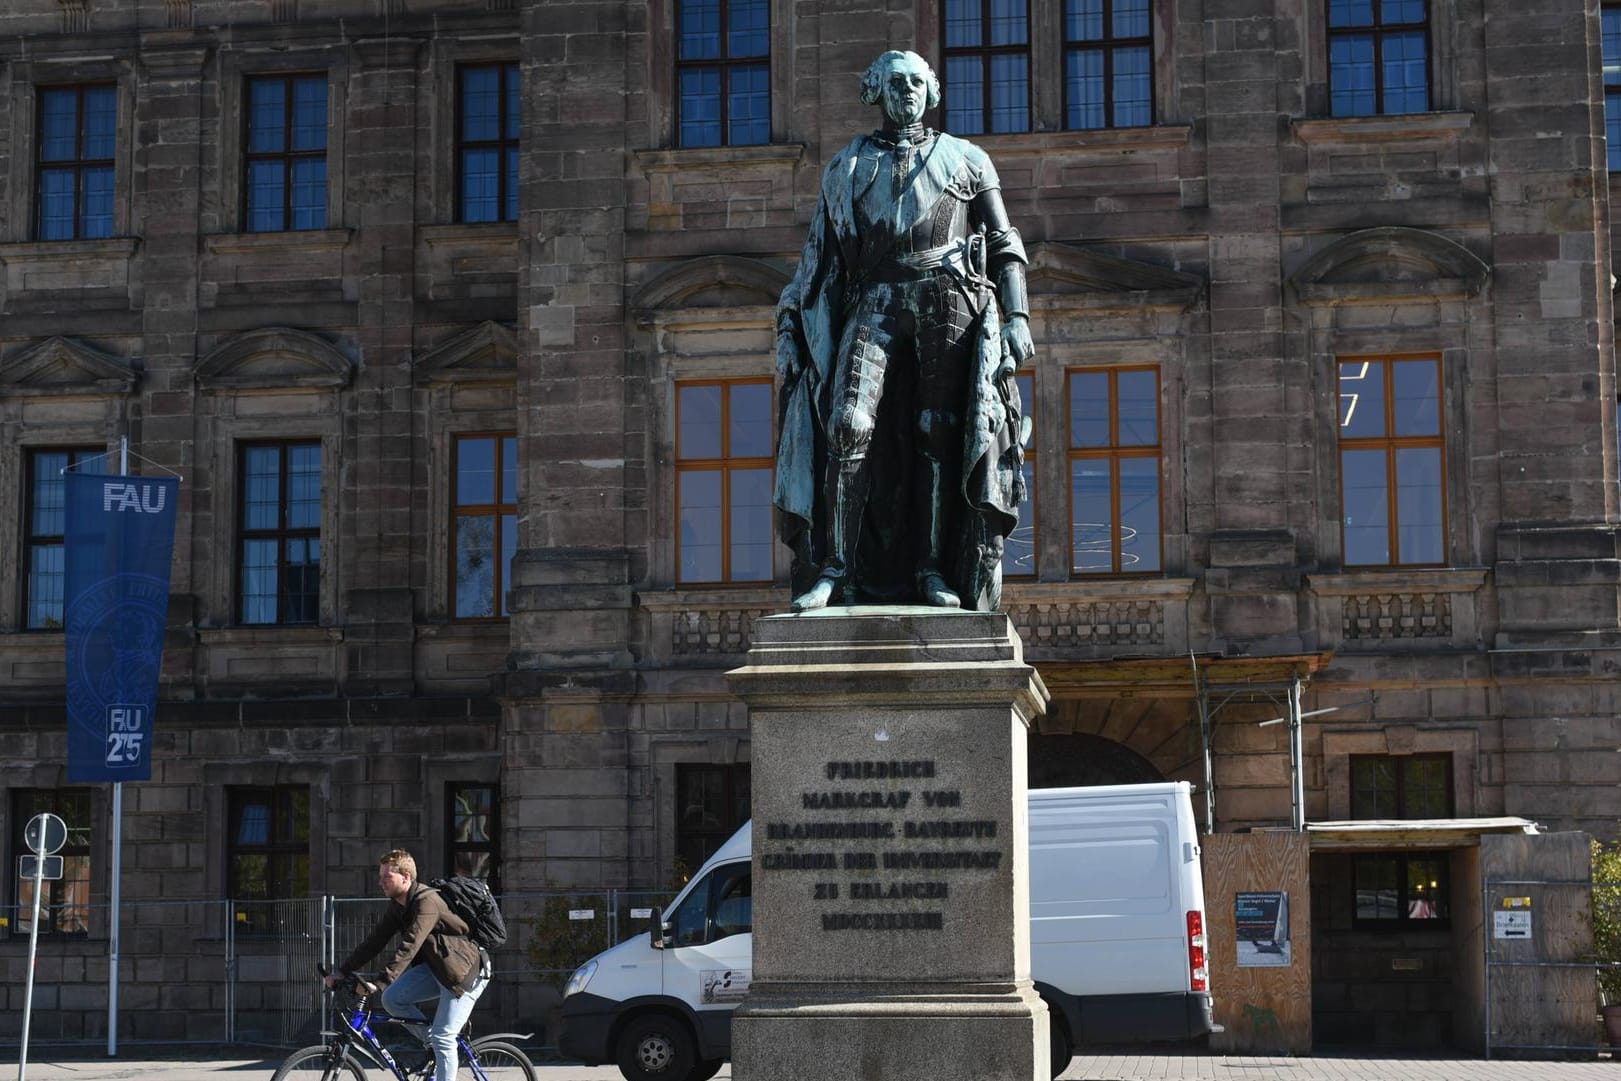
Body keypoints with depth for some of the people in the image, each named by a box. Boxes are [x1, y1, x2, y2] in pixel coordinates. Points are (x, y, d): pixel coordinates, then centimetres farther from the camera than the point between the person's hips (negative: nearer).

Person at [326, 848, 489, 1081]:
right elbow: (374, 941, 7)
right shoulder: (397, 906, 5)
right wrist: (341, 972, 1)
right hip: (434, 967, 8)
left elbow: (409, 946, -34)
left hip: (465, 971, -8)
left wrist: (382, 981, -41)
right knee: (392, 998, -10)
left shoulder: (426, 901, -24)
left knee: (443, 1036, -14)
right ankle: (433, 1043, 6)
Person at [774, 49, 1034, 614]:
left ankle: (933, 567, 1)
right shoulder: (845, 168, 18)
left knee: (939, 434, -4)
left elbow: (1005, 246, 11)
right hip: (876, 302, 0)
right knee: (849, 424, -17)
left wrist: (1017, 315, -2)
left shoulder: (965, 159, 15)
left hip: (949, 299, 0)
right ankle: (836, 567, -17)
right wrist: (789, 326, 10)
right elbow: (818, 258, 18)